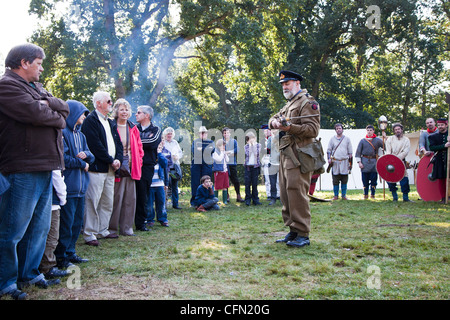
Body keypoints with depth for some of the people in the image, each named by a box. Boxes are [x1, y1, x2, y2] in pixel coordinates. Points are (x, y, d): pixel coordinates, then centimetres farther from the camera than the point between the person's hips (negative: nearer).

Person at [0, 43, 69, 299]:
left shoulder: (37, 88, 22)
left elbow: (65, 109, 12)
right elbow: (34, 113, -20)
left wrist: (48, 103, -8)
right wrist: (57, 117, -2)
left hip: (46, 169, 9)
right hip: (23, 170, -9)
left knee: (40, 228, 15)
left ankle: (30, 273, 28)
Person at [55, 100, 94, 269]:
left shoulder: (80, 135, 18)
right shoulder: (63, 133, -10)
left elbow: (91, 157, 16)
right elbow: (64, 159, -16)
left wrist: (86, 155, -6)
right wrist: (82, 164, -5)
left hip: (80, 186, 9)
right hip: (68, 185, -9)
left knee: (78, 220, 12)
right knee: (66, 222, -6)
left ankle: (70, 253, 21)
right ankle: (60, 257, 2)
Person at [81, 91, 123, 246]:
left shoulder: (111, 123, 20)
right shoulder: (90, 120, -7)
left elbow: (118, 143, 18)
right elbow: (95, 145, -15)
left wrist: (118, 159, 0)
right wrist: (111, 161, -11)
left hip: (110, 169, 9)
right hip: (96, 168, -9)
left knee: (108, 203, 13)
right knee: (92, 202, -7)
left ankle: (102, 230, 23)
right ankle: (89, 234, -2)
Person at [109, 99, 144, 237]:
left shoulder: (133, 128, 13)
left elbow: (139, 147, 18)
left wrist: (138, 163, 8)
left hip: (131, 168, 5)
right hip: (117, 168, -5)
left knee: (130, 198, 6)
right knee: (116, 199, -4)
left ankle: (126, 228, 15)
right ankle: (112, 228, 7)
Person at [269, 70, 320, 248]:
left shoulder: (307, 102, -4)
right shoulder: (289, 103, 26)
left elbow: (313, 129, -13)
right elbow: (274, 118, 25)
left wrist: (290, 127, -25)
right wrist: (274, 122, 0)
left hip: (298, 155, -9)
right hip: (285, 154, 10)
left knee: (297, 192, -13)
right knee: (286, 194, 9)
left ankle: (303, 235, -9)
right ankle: (293, 231, 16)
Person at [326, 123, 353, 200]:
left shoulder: (347, 139, 9)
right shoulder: (332, 139, 10)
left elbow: (350, 152, 10)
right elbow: (329, 150, 12)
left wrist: (349, 161, 4)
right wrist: (329, 158, -2)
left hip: (344, 161, 0)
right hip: (335, 162, 0)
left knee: (344, 180, 0)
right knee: (335, 180, 0)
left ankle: (344, 195, 10)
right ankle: (336, 195, 8)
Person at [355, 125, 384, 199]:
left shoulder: (377, 140, 5)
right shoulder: (362, 141, 6)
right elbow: (358, 152, 4)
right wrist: (359, 162, -3)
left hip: (374, 162, 0)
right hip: (365, 162, 0)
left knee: (373, 179, 0)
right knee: (365, 179, 2)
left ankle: (373, 195, 10)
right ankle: (366, 195, 12)